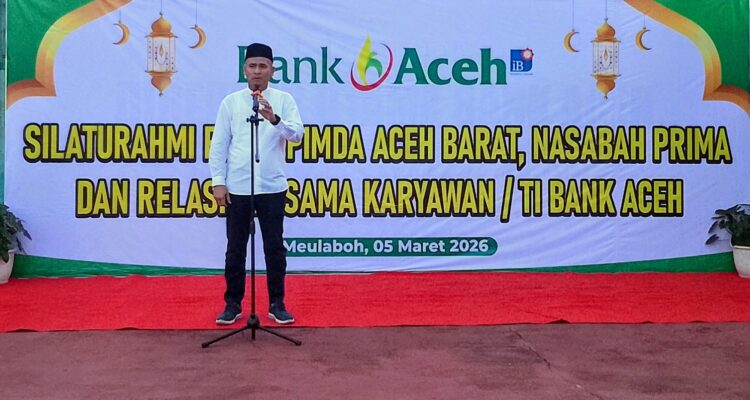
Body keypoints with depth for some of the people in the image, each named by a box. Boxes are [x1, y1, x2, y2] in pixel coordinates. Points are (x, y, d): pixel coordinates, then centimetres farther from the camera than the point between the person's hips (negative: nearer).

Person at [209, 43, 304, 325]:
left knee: (274, 248, 7)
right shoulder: (231, 102, 3)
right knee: (236, 249, 8)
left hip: (272, 188, 0)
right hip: (237, 188, 1)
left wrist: (274, 119, -29)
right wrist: (218, 181, -3)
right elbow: (219, 144, 3)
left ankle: (276, 304, 19)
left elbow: (297, 134, -11)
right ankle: (233, 304, 20)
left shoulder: (284, 100, 1)